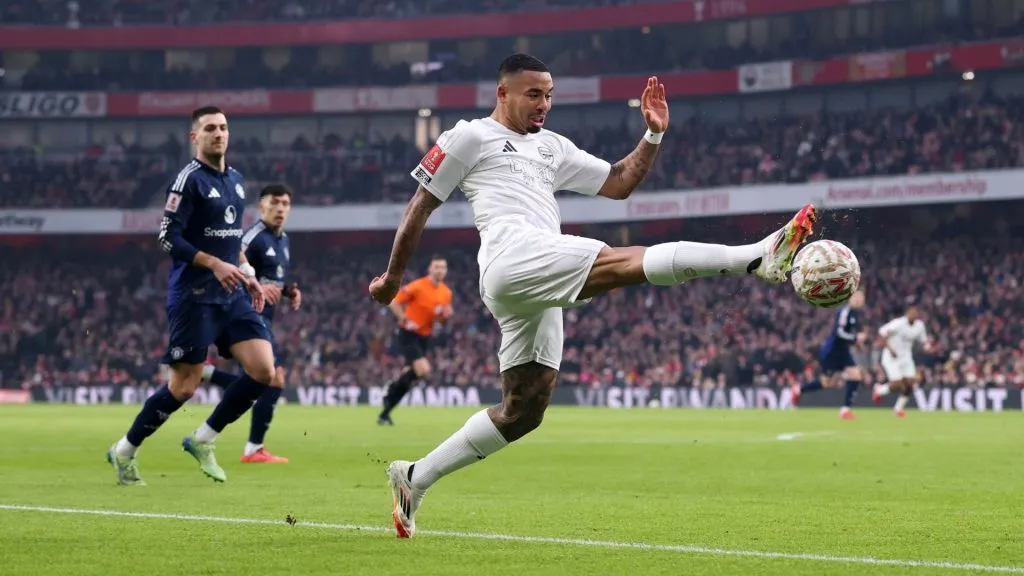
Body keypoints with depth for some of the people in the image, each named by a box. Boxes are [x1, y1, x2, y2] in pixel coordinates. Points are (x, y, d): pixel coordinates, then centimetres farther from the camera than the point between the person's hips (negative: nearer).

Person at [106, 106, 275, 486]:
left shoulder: (236, 181, 15)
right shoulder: (189, 179, -10)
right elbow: (168, 237, -15)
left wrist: (247, 273, 14)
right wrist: (215, 264, -22)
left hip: (232, 295, 7)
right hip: (193, 295, -7)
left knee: (263, 370, -7)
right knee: (185, 385, -5)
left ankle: (203, 440, 8)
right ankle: (124, 451, 13)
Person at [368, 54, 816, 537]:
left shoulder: (553, 148, 31)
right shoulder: (471, 136, 10)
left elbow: (618, 184, 28)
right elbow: (420, 205, 12)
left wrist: (653, 135, 14)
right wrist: (393, 276, 12)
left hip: (539, 290, 9)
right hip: (514, 257, -9)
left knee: (522, 411, 7)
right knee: (627, 262, -25)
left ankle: (414, 478, 13)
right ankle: (760, 257, -41)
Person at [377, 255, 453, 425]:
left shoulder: (446, 293, 3)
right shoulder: (418, 287, -16)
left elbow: (442, 317, 16)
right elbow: (394, 302, -12)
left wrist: (445, 315, -7)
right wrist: (405, 321, -20)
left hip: (424, 337, 7)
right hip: (408, 334, -7)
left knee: (409, 378, 7)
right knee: (423, 370, -23)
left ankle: (384, 414, 17)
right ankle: (394, 386, 4)